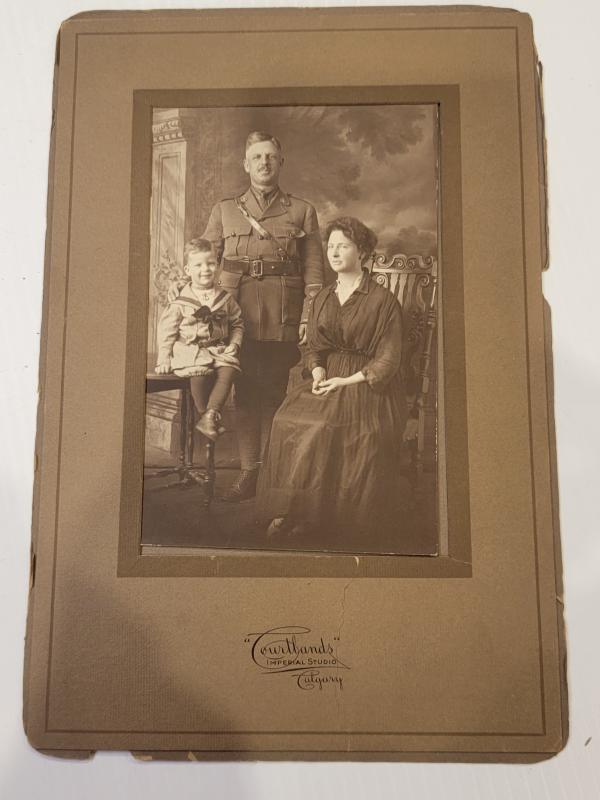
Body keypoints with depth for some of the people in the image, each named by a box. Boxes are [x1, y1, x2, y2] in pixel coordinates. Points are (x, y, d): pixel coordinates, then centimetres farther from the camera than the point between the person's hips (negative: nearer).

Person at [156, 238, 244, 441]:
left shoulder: (225, 299, 10)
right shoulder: (180, 302, 2)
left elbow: (237, 324, 18)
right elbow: (167, 330, 6)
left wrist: (234, 344, 1)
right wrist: (164, 358, -1)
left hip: (219, 349, 3)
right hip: (190, 350, -2)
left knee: (228, 370, -26)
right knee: (199, 373, -31)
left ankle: (210, 416, -23)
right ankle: (204, 413, -10)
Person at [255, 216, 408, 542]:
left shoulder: (383, 300, -2)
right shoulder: (322, 299, 17)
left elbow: (388, 359, -6)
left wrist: (348, 381, -15)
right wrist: (317, 372, -5)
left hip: (369, 385, -5)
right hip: (328, 378, 5)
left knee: (324, 426, -31)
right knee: (290, 417, -24)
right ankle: (291, 509, -18)